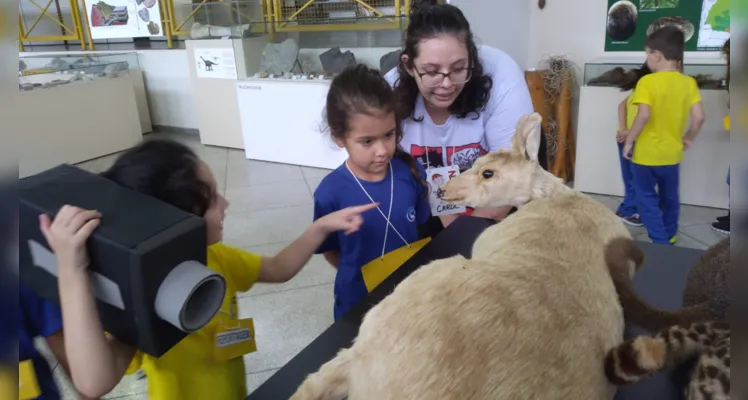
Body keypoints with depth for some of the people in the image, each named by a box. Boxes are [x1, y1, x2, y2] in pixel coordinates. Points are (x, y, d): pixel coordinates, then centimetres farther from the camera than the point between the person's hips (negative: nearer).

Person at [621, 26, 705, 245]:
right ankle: (670, 235, 36)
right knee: (669, 197, 21)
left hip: (647, 153, -5)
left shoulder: (647, 81, -16)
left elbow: (643, 116, -24)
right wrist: (688, 138, 11)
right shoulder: (689, 83, -1)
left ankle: (660, 241, 1)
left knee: (646, 198, 7)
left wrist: (629, 141, -13)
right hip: (672, 153, 6)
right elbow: (699, 117, -5)